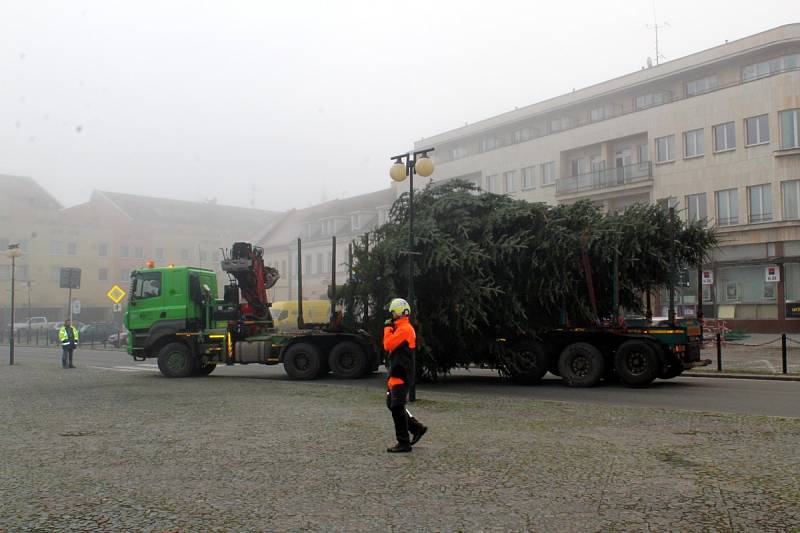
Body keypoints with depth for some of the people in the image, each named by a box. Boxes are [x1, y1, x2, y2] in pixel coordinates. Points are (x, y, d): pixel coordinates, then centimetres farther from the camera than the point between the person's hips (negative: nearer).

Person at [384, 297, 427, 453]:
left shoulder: (404, 329, -16)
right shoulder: (401, 328, 17)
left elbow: (387, 345, -20)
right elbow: (390, 346, 16)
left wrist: (387, 328, -7)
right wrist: (390, 328, 7)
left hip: (400, 374, -11)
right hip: (396, 373, 11)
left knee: (397, 407, -7)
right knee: (392, 405, 17)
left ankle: (404, 443, -1)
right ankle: (417, 427, 25)